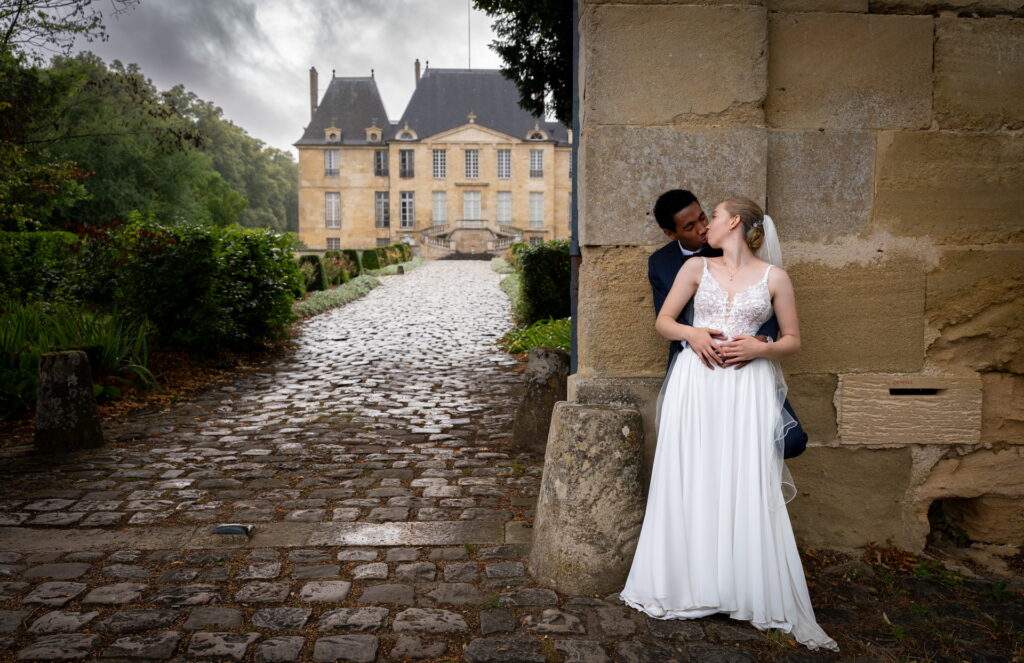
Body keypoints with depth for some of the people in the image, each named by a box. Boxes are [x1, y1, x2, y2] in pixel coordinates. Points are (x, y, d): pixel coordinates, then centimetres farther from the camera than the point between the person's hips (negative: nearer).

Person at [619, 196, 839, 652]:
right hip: (695, 381, 2)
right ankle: (682, 586, 17)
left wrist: (759, 348, -10)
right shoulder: (697, 268, 11)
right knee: (689, 482, 3)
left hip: (747, 387, -1)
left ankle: (758, 596, 10)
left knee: (747, 487, -3)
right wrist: (692, 333, -8)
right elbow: (662, 320, 11)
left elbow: (793, 340, 10)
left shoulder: (774, 277, 6)